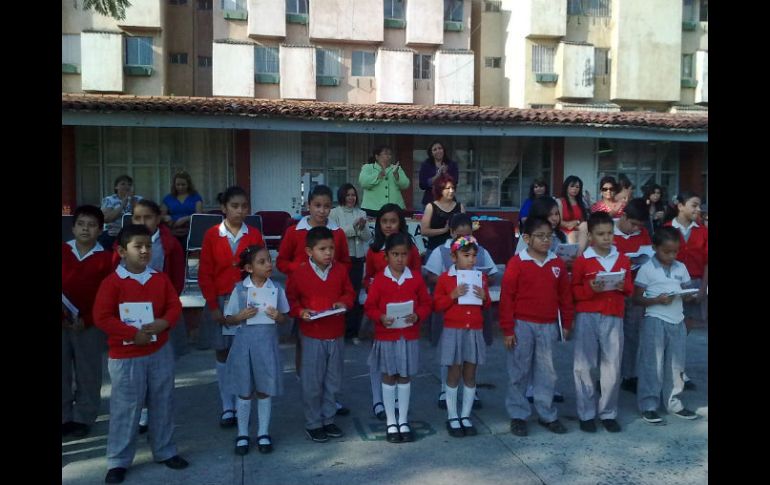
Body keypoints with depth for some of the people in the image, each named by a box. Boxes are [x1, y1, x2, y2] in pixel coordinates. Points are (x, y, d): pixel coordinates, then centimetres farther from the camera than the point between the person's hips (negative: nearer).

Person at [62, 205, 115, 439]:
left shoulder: (104, 258, -5)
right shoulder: (63, 251, 2)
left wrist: (86, 320, -13)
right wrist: (62, 314, -8)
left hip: (90, 325, -2)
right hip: (63, 322, 2)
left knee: (87, 374, 8)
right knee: (61, 372, 10)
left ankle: (83, 418, 21)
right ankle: (64, 416, 24)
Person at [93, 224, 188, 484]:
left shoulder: (160, 279, 3)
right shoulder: (112, 282, -12)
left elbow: (174, 306, 3)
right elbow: (102, 317, -16)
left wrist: (163, 323, -18)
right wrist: (133, 334, -21)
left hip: (160, 352, 5)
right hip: (125, 356, -4)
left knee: (163, 405, 14)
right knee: (125, 409, 4)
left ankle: (165, 451, 29)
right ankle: (118, 462, 19)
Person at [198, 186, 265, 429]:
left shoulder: (254, 234, 0)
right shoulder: (212, 235, -1)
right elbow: (205, 273, -1)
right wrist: (213, 306, -5)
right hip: (221, 300, 0)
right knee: (223, 352, 7)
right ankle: (227, 407, 18)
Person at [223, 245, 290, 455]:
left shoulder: (276, 289, -2)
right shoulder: (239, 289, -5)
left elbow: (285, 318, 6)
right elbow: (228, 319, 1)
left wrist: (278, 316, -15)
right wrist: (241, 316, -18)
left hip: (267, 343, 1)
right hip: (245, 342, -1)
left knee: (265, 390, 10)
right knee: (244, 392, 9)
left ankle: (263, 433, 25)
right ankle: (242, 434, 25)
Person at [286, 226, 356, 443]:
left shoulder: (340, 270, 0)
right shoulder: (299, 273, -9)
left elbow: (349, 293, 10)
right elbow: (290, 299, 0)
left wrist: (344, 302, -10)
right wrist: (300, 312, -17)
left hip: (336, 335, 4)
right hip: (312, 336, -4)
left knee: (332, 382, 15)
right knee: (312, 383, 5)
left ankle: (328, 419, 31)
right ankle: (312, 424, 21)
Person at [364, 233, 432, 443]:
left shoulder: (416, 278, -1)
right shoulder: (380, 279, -6)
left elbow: (426, 303, 4)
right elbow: (370, 306, -4)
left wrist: (418, 316, -15)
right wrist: (381, 318, -22)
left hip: (409, 335, 2)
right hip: (386, 336, -1)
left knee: (404, 378, 11)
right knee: (389, 378, 9)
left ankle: (403, 421, 24)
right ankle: (391, 423, 21)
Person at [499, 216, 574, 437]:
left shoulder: (557, 264, 5)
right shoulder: (516, 263, -8)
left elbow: (565, 295, 10)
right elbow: (507, 297, -8)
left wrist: (567, 323, 9)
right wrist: (507, 329, -9)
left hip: (548, 326, 4)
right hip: (522, 325, -3)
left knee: (547, 372, 11)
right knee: (519, 371, 6)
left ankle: (547, 414, 24)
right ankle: (518, 415, 18)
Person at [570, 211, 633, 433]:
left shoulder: (622, 259, 9)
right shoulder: (582, 260, -1)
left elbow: (630, 288, 14)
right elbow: (574, 291, 1)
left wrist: (623, 286, -8)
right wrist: (590, 289, -18)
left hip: (614, 317, 3)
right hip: (587, 317, -2)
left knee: (612, 367, 5)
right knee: (584, 366, 2)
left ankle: (608, 413, 19)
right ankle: (586, 414, 13)